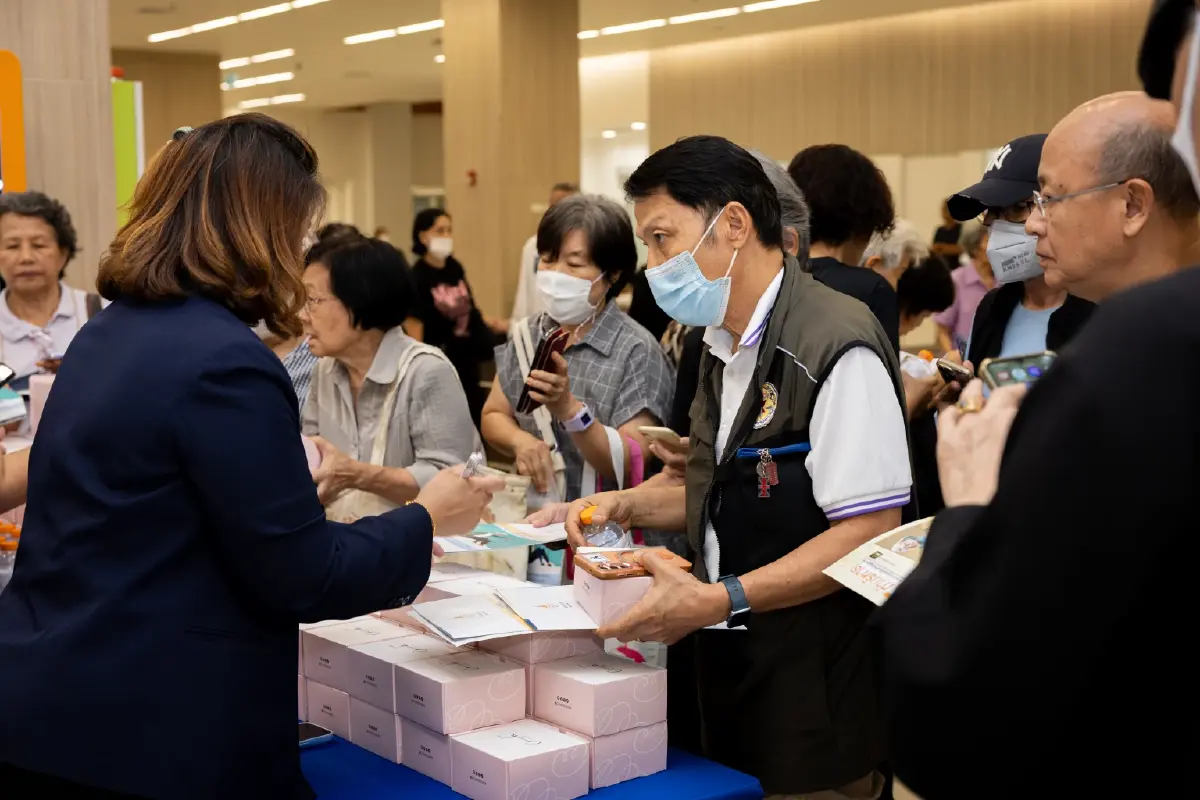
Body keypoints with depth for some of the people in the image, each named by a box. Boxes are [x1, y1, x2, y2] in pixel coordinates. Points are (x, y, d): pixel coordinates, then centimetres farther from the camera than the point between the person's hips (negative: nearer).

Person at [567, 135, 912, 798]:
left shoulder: (836, 346, -19)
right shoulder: (722, 345, 9)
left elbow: (868, 531, -21)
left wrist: (719, 600, -25)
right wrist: (631, 506, 3)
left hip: (815, 685, -8)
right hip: (728, 666, 8)